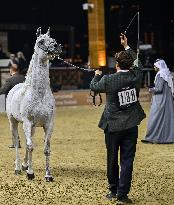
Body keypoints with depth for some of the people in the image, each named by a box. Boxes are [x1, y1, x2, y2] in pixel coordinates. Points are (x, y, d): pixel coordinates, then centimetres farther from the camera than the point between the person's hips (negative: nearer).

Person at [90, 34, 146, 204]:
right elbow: (138, 62, 17)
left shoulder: (108, 80, -14)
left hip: (113, 126, -2)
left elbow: (94, 87, 7)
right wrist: (126, 46, 30)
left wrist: (97, 75, 28)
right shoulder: (136, 75, -5)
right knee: (127, 160, 3)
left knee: (112, 160, 13)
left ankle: (113, 191, 24)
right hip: (131, 126, 2)